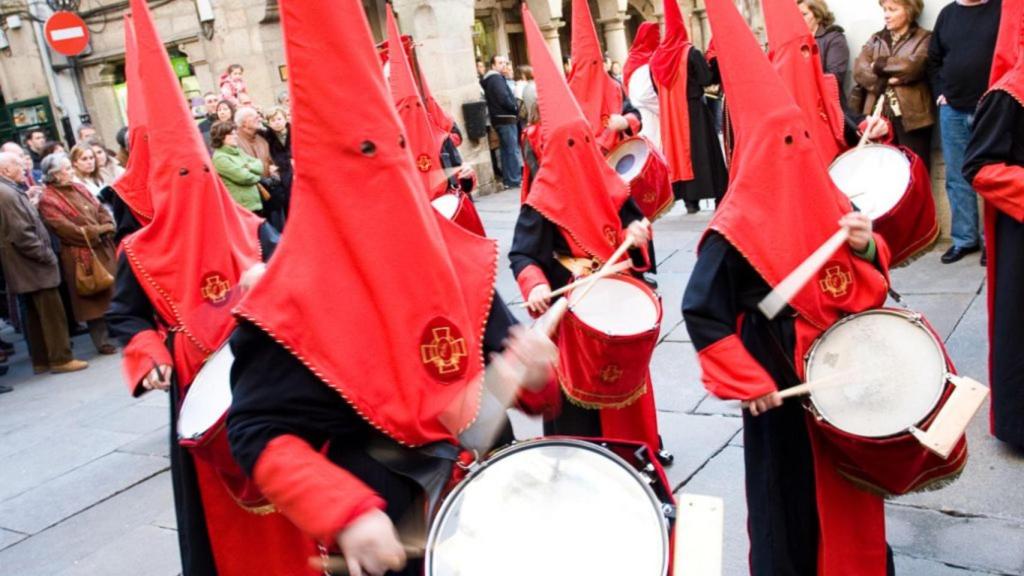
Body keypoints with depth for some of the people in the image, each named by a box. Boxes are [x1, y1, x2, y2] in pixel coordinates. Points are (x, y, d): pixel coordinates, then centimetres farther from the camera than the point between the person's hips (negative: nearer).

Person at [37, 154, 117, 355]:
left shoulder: (79, 188, 11)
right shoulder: (48, 200, -11)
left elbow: (101, 210, 11)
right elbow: (67, 229, -18)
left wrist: (108, 227, -8)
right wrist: (98, 231, -15)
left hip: (104, 248, 7)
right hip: (81, 255, -6)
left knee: (111, 293, 12)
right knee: (93, 298, 1)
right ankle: (102, 341, 12)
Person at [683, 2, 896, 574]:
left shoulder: (825, 198, 1)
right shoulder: (738, 230, -19)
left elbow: (869, 273, 11)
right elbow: (702, 313, -21)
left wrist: (866, 246, -12)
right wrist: (748, 383, -21)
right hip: (783, 382, -7)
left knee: (852, 481, 22)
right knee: (791, 492, 8)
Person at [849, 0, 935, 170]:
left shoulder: (924, 38, 4)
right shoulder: (875, 39, 17)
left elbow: (913, 65, -14)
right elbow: (859, 69, 1)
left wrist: (879, 66, -3)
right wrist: (884, 82, -11)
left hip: (911, 116, -4)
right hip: (879, 115, 4)